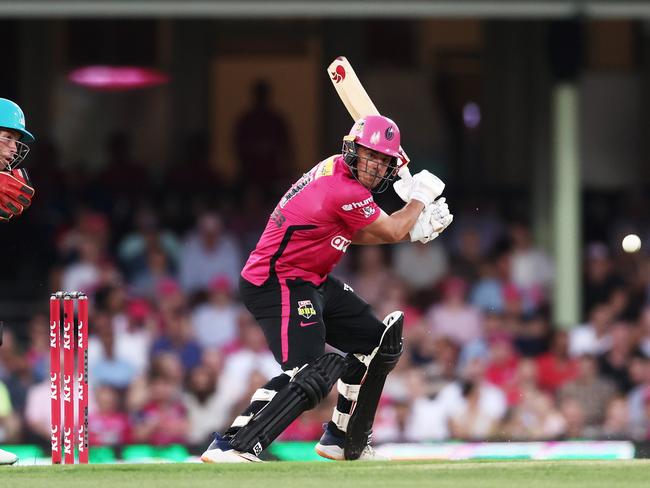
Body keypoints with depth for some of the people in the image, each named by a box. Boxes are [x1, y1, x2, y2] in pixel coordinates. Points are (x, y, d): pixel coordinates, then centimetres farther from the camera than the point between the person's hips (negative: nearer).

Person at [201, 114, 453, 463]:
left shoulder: (336, 170, 7)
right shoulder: (345, 192, -23)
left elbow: (354, 234, 17)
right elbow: (390, 232, -8)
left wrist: (414, 229, 9)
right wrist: (420, 198, 10)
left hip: (311, 282, 11)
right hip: (278, 286, -11)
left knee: (378, 341, 20)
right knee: (311, 375, -28)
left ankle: (343, 440, 29)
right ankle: (231, 447, -33)